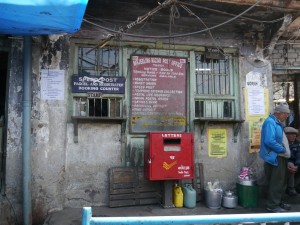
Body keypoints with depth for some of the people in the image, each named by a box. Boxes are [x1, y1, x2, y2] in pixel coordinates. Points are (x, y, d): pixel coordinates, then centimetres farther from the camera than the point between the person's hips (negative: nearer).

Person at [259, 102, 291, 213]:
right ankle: (272, 205, 7)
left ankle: (279, 202, 32)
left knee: (282, 181, 19)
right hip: (274, 158, -11)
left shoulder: (278, 123, 14)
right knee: (276, 182, -4)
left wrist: (285, 151, 5)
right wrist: (283, 149, -17)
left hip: (281, 157, 11)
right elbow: (269, 141, -29)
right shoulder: (270, 122, -18)